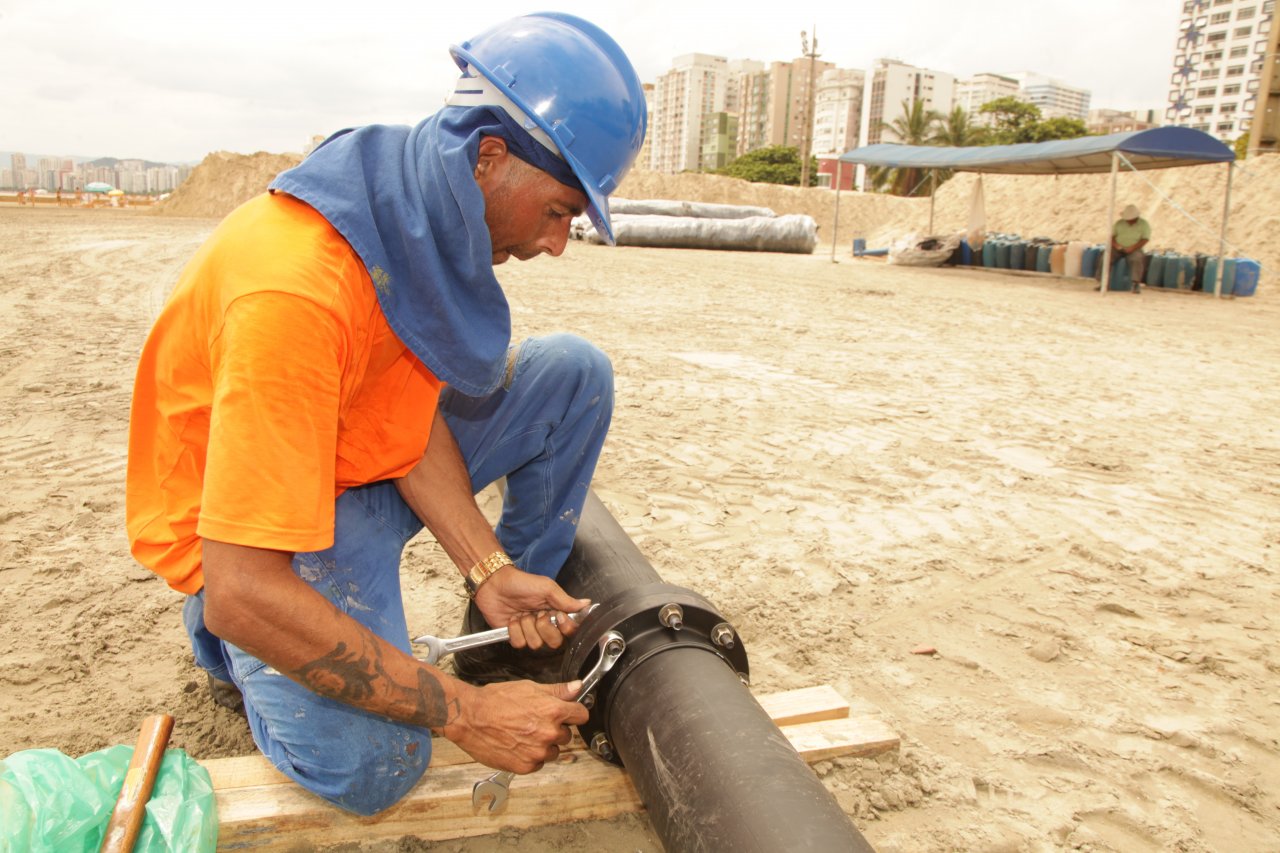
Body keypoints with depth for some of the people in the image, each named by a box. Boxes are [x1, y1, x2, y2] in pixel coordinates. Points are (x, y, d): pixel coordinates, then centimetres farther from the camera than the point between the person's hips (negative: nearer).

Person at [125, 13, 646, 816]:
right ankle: (241, 651, 6)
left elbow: (412, 413, -5)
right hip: (249, 513, -7)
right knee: (371, 762, -28)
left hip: (371, 464, 7)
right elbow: (241, 592, -37)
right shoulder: (295, 287, -37)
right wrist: (466, 713, -33)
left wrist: (489, 569, -15)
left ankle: (513, 635, 8)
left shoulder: (431, 214, -11)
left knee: (574, 372, -7)